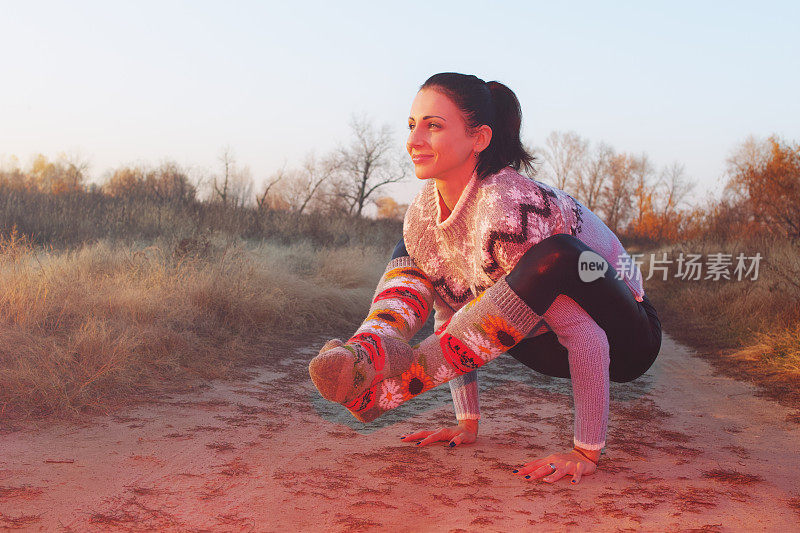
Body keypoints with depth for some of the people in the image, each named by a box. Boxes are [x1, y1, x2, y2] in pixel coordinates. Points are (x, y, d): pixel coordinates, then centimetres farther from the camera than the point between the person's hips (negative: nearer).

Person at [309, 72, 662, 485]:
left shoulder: (510, 207, -32)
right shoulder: (423, 215, -10)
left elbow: (585, 336, -33)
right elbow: (452, 309, -1)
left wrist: (586, 452, -32)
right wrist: (468, 424, -4)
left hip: (626, 341, -6)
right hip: (551, 344, 7)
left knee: (558, 256, -38)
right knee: (412, 254, 0)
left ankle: (397, 381, -35)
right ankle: (368, 355, -32)